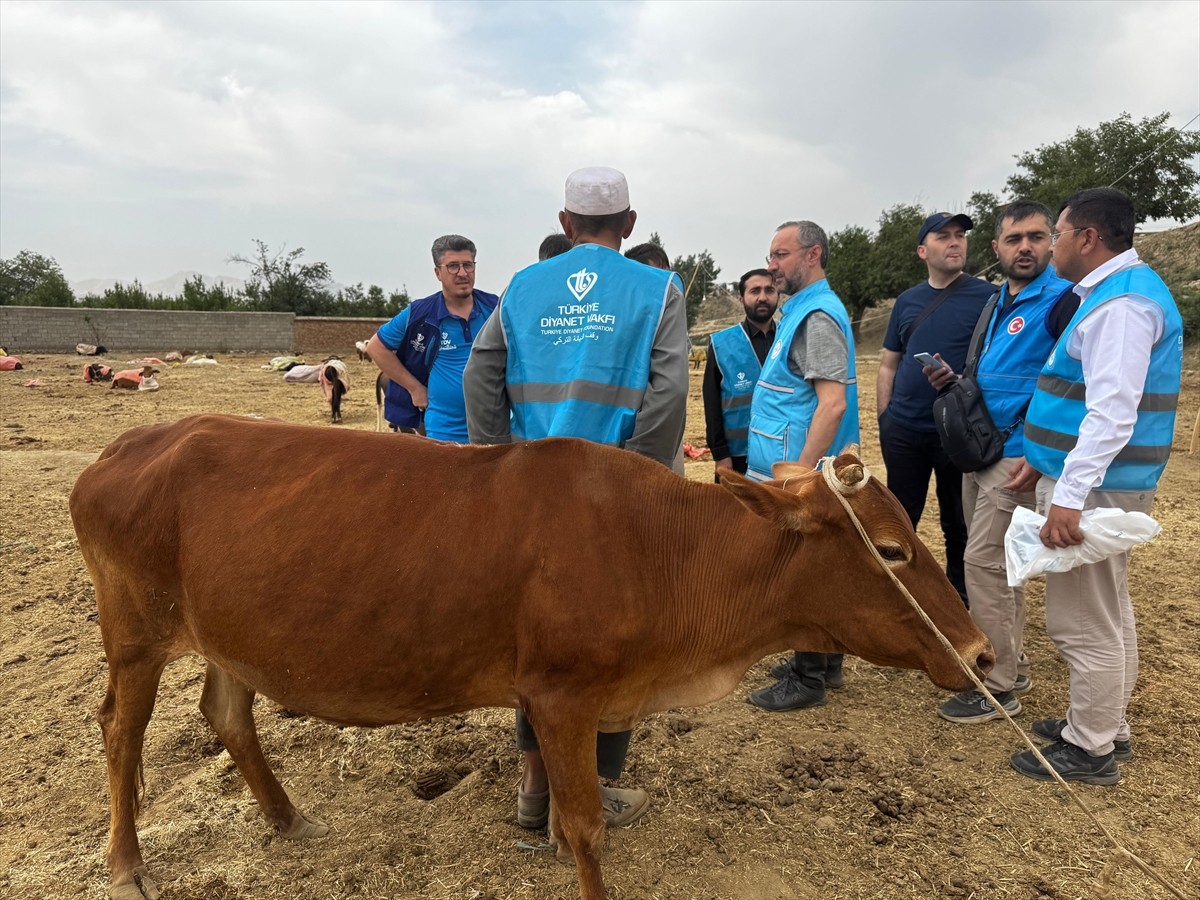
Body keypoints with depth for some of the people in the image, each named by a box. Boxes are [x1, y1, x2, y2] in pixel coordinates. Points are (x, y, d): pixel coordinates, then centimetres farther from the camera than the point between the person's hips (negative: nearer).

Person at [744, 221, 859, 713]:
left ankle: (808, 680, 12)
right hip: (795, 470, 10)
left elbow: (832, 402, -25)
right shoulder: (803, 309, 16)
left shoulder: (818, 316, -16)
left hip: (799, 470, -10)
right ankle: (824, 662, 31)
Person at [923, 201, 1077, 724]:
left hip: (1019, 456, -9)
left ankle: (998, 689, 5)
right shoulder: (998, 303, 15)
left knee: (982, 562, -8)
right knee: (996, 562, 15)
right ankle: (1013, 666, 29)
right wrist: (953, 381, 4)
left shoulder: (1063, 300, -11)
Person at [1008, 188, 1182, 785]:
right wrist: (1046, 461, 20)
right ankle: (1105, 725, 33)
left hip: (1094, 486, -11)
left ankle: (1089, 750, 12)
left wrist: (1069, 496, -31)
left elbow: (1113, 412, -27)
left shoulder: (1120, 303, -18)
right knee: (1107, 614, 19)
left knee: (1084, 623, -1)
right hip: (1091, 481, 11)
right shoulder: (1112, 292, 15)